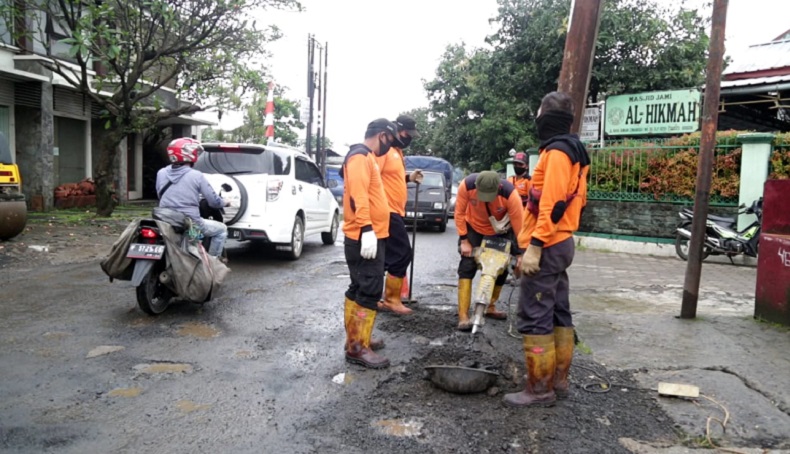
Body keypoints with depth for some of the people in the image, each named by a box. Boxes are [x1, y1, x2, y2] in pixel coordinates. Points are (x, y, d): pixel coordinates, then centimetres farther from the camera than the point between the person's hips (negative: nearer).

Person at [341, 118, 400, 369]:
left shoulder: (367, 158, 21)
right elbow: (358, 196, -25)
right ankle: (357, 348, -5)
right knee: (369, 291, -10)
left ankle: (356, 340, 23)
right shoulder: (360, 157, -13)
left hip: (370, 237, 11)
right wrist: (367, 229, -31)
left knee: (359, 289, 14)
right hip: (365, 238, -11)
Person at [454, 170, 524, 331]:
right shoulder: (466, 185, -35)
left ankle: (491, 307, 30)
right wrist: (464, 240, -19)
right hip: (474, 229, -1)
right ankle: (463, 316, -15)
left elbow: (519, 225, -29)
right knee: (467, 267, -14)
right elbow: (459, 213, -19)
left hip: (500, 232, 1)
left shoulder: (510, 194, -37)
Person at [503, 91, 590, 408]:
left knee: (534, 317, -5)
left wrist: (534, 246, -24)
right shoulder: (572, 151, 17)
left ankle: (540, 389, 2)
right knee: (558, 313, 14)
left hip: (547, 247, -11)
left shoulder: (556, 151, -15)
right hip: (561, 244, 11)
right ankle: (558, 381, 23)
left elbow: (551, 204, -24)